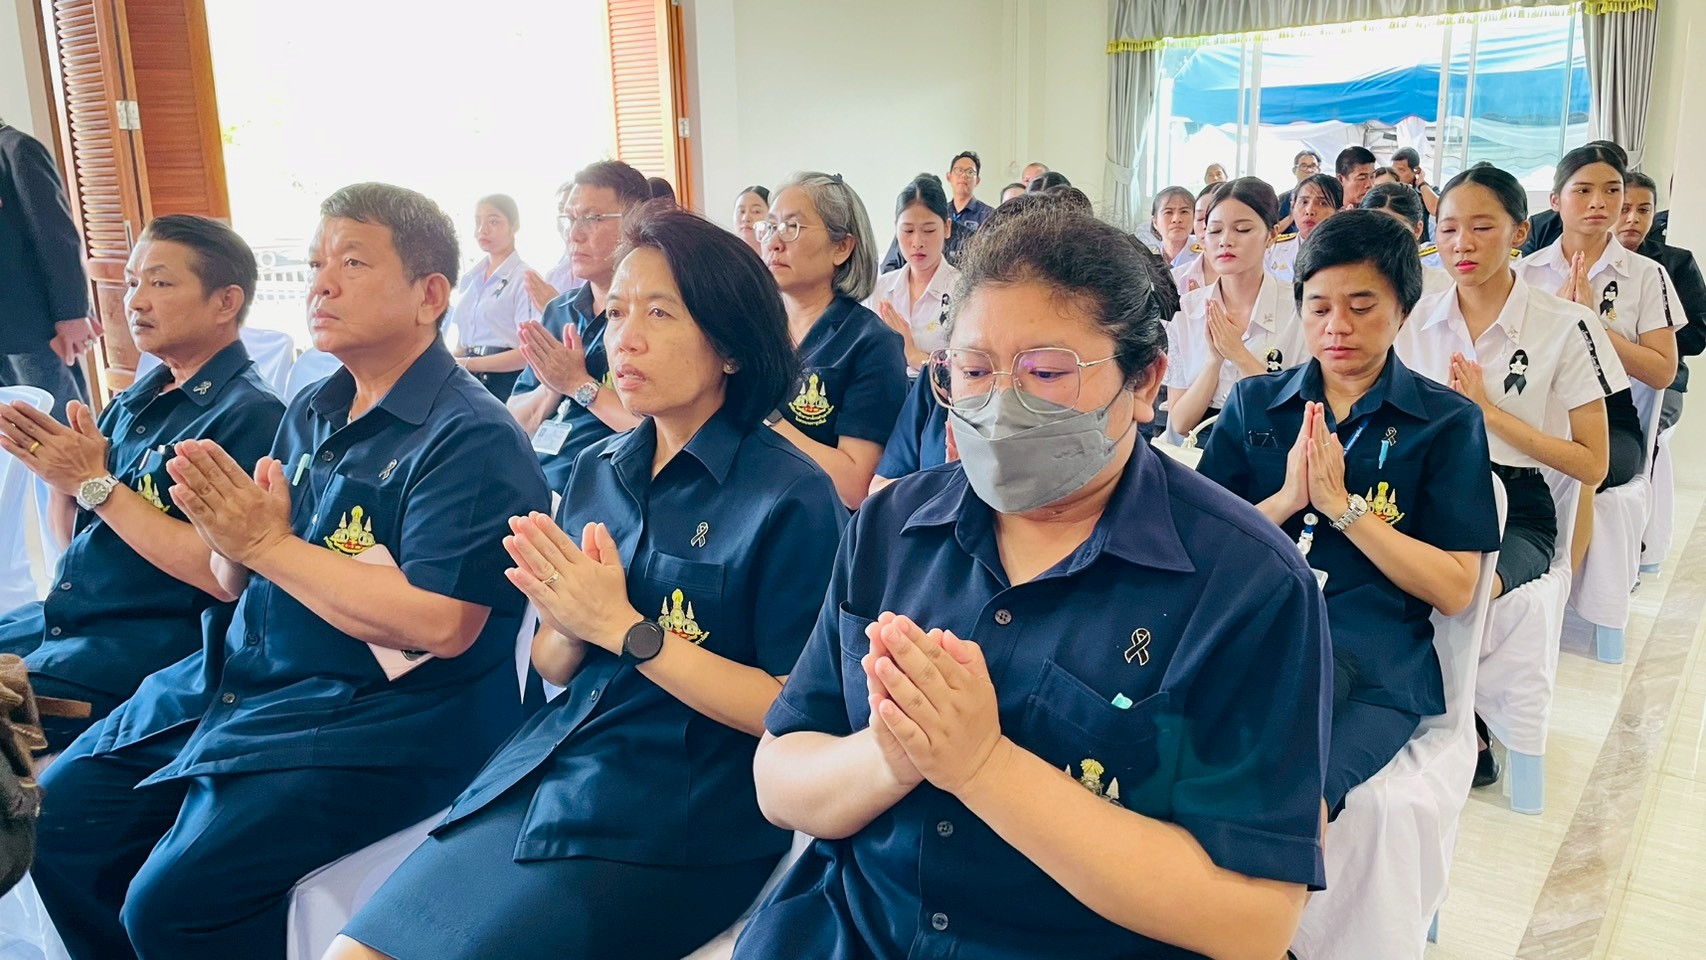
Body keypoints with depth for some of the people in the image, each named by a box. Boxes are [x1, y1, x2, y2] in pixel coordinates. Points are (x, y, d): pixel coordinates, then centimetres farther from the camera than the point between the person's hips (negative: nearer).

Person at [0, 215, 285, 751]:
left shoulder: (249, 414, -14)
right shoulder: (136, 401, 11)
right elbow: (73, 540, 17)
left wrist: (95, 482, -18)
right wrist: (61, 471, -4)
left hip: (150, 642, -8)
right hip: (60, 617, 8)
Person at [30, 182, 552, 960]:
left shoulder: (470, 438, -17)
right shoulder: (311, 413, 9)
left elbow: (441, 625, -26)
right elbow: (237, 583, 14)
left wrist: (270, 544, -19)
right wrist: (228, 537, -12)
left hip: (382, 720, -9)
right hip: (241, 679, 9)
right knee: (59, 814, 9)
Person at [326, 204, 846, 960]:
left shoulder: (793, 498, -12)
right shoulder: (596, 471, 7)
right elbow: (554, 667, 13)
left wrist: (623, 627, -18)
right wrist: (569, 630, -11)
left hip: (681, 816, -5)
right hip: (547, 771, 6)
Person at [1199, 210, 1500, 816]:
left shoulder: (1448, 422, 8)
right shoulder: (1254, 404, 14)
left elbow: (1454, 591, 0)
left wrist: (1340, 504, -7)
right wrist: (1287, 498, -8)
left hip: (1374, 657, -2)